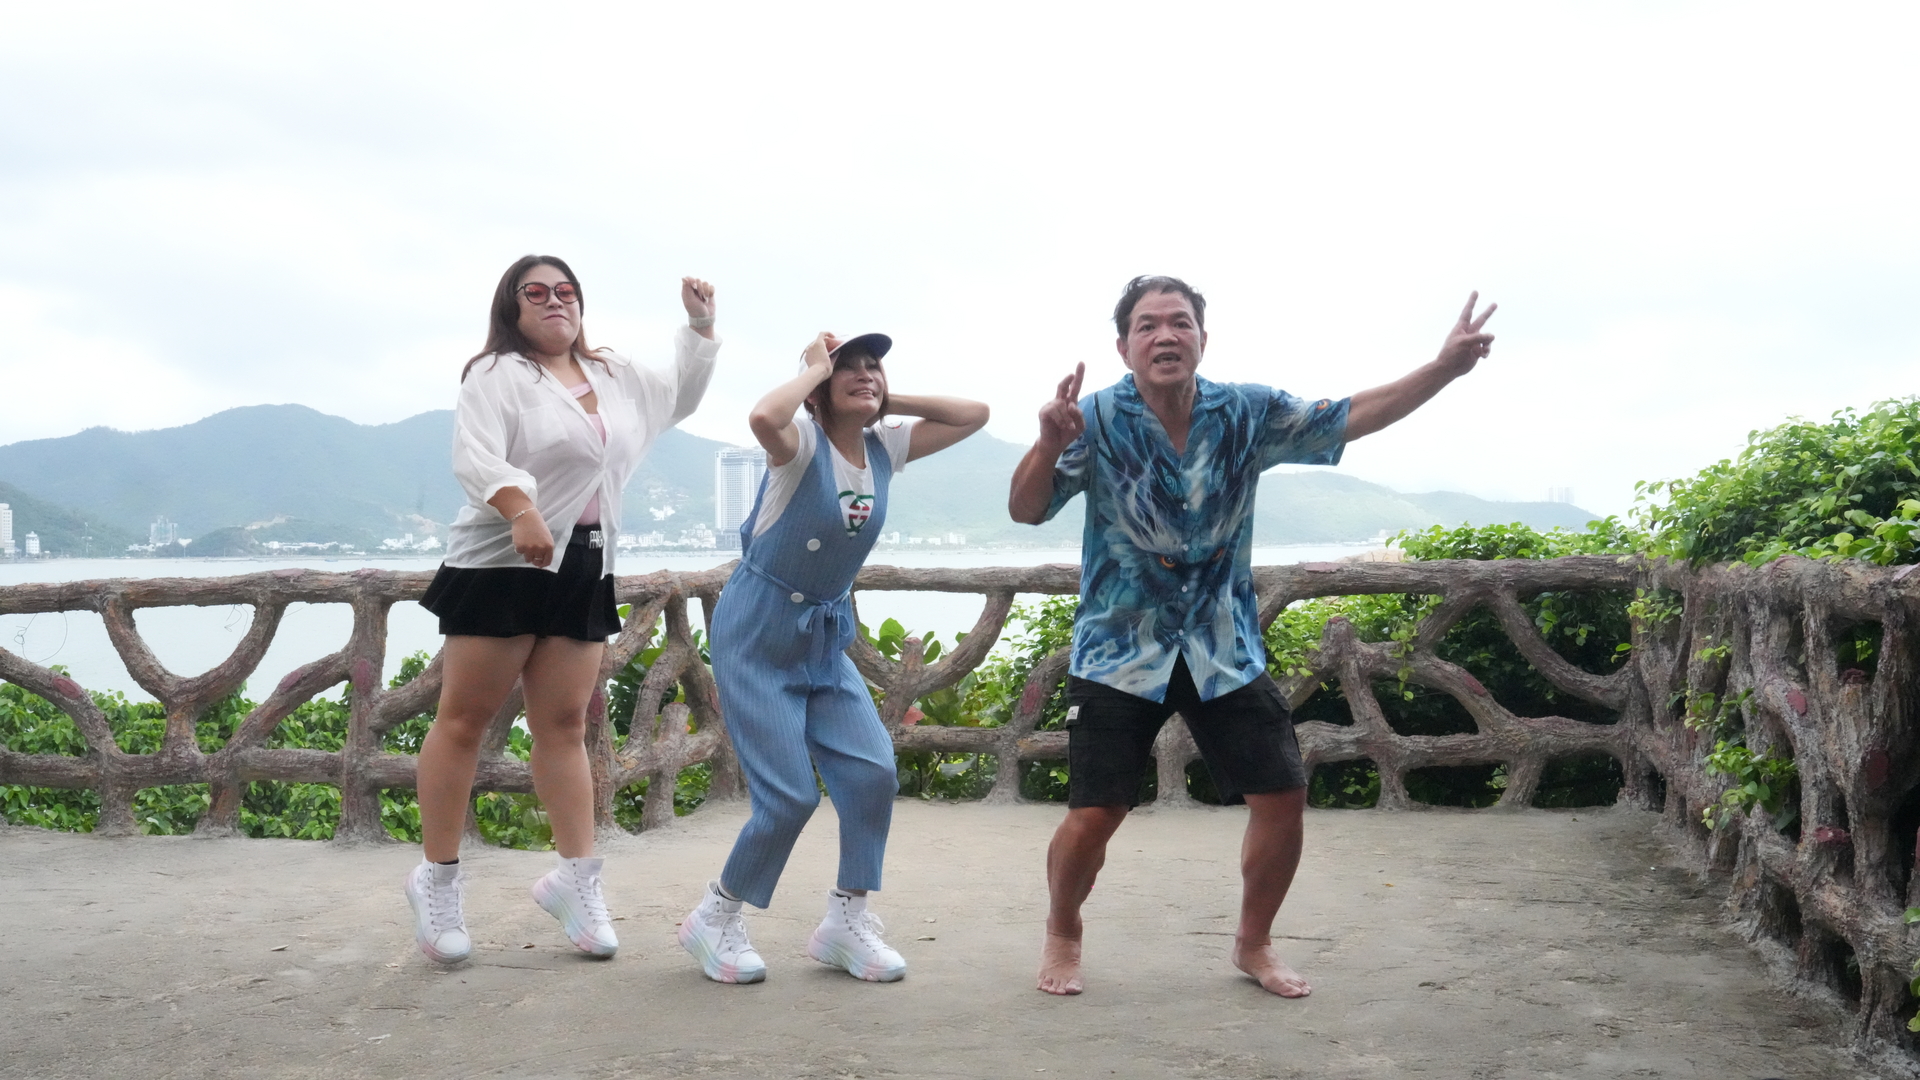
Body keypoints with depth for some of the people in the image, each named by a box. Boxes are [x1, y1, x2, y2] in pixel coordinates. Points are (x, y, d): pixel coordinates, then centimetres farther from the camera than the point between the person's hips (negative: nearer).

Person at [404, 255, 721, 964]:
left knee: (564, 724, 6)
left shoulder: (615, 377, 16)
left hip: (584, 571, 6)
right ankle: (437, 879, 8)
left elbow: (681, 397, 33)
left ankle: (576, 880, 9)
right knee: (465, 718, -1)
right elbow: (473, 459, -21)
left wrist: (700, 326, 21)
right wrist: (521, 510, -39)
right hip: (502, 565, -6)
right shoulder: (498, 375, -5)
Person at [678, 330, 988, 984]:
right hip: (757, 634, -6)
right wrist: (813, 370, -23)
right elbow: (764, 418, -41)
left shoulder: (885, 448, 1)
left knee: (873, 771, -7)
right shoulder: (803, 444, -17)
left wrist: (887, 403, -3)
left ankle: (845, 922, 9)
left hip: (826, 639, 7)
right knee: (790, 796, -10)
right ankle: (714, 921, 11)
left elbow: (974, 415, 1)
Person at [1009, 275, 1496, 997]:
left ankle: (1253, 944, 25)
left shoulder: (1248, 414, -4)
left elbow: (1349, 418, 0)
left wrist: (1444, 368, -9)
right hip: (1119, 650, -3)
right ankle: (1062, 938, 24)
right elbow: (1026, 510, -16)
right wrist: (1049, 445, -37)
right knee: (1093, 815, -6)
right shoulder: (1099, 420, -13)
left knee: (1282, 796, 1)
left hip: (1224, 650, 3)